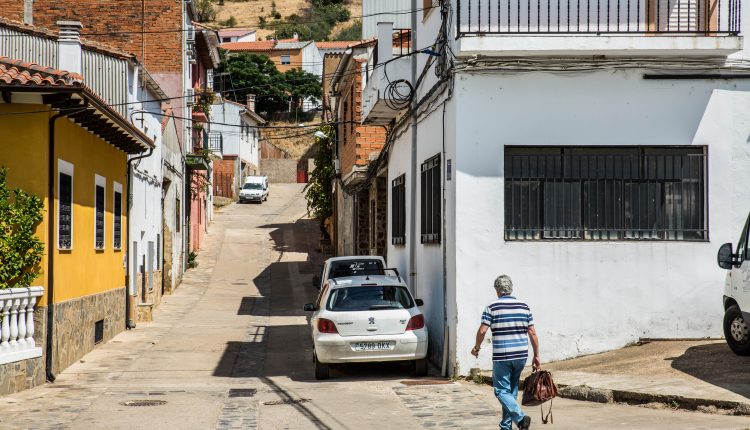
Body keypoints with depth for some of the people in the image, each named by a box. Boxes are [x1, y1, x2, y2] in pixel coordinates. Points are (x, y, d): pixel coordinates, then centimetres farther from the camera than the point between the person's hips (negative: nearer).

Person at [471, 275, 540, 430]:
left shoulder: (492, 307, -5)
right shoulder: (524, 306, 6)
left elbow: (482, 331, -9)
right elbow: (532, 333, 5)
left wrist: (476, 348, 9)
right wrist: (536, 356, 10)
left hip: (501, 357, -5)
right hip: (521, 356, 5)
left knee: (502, 391, 0)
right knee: (512, 391, 15)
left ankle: (520, 417, -19)